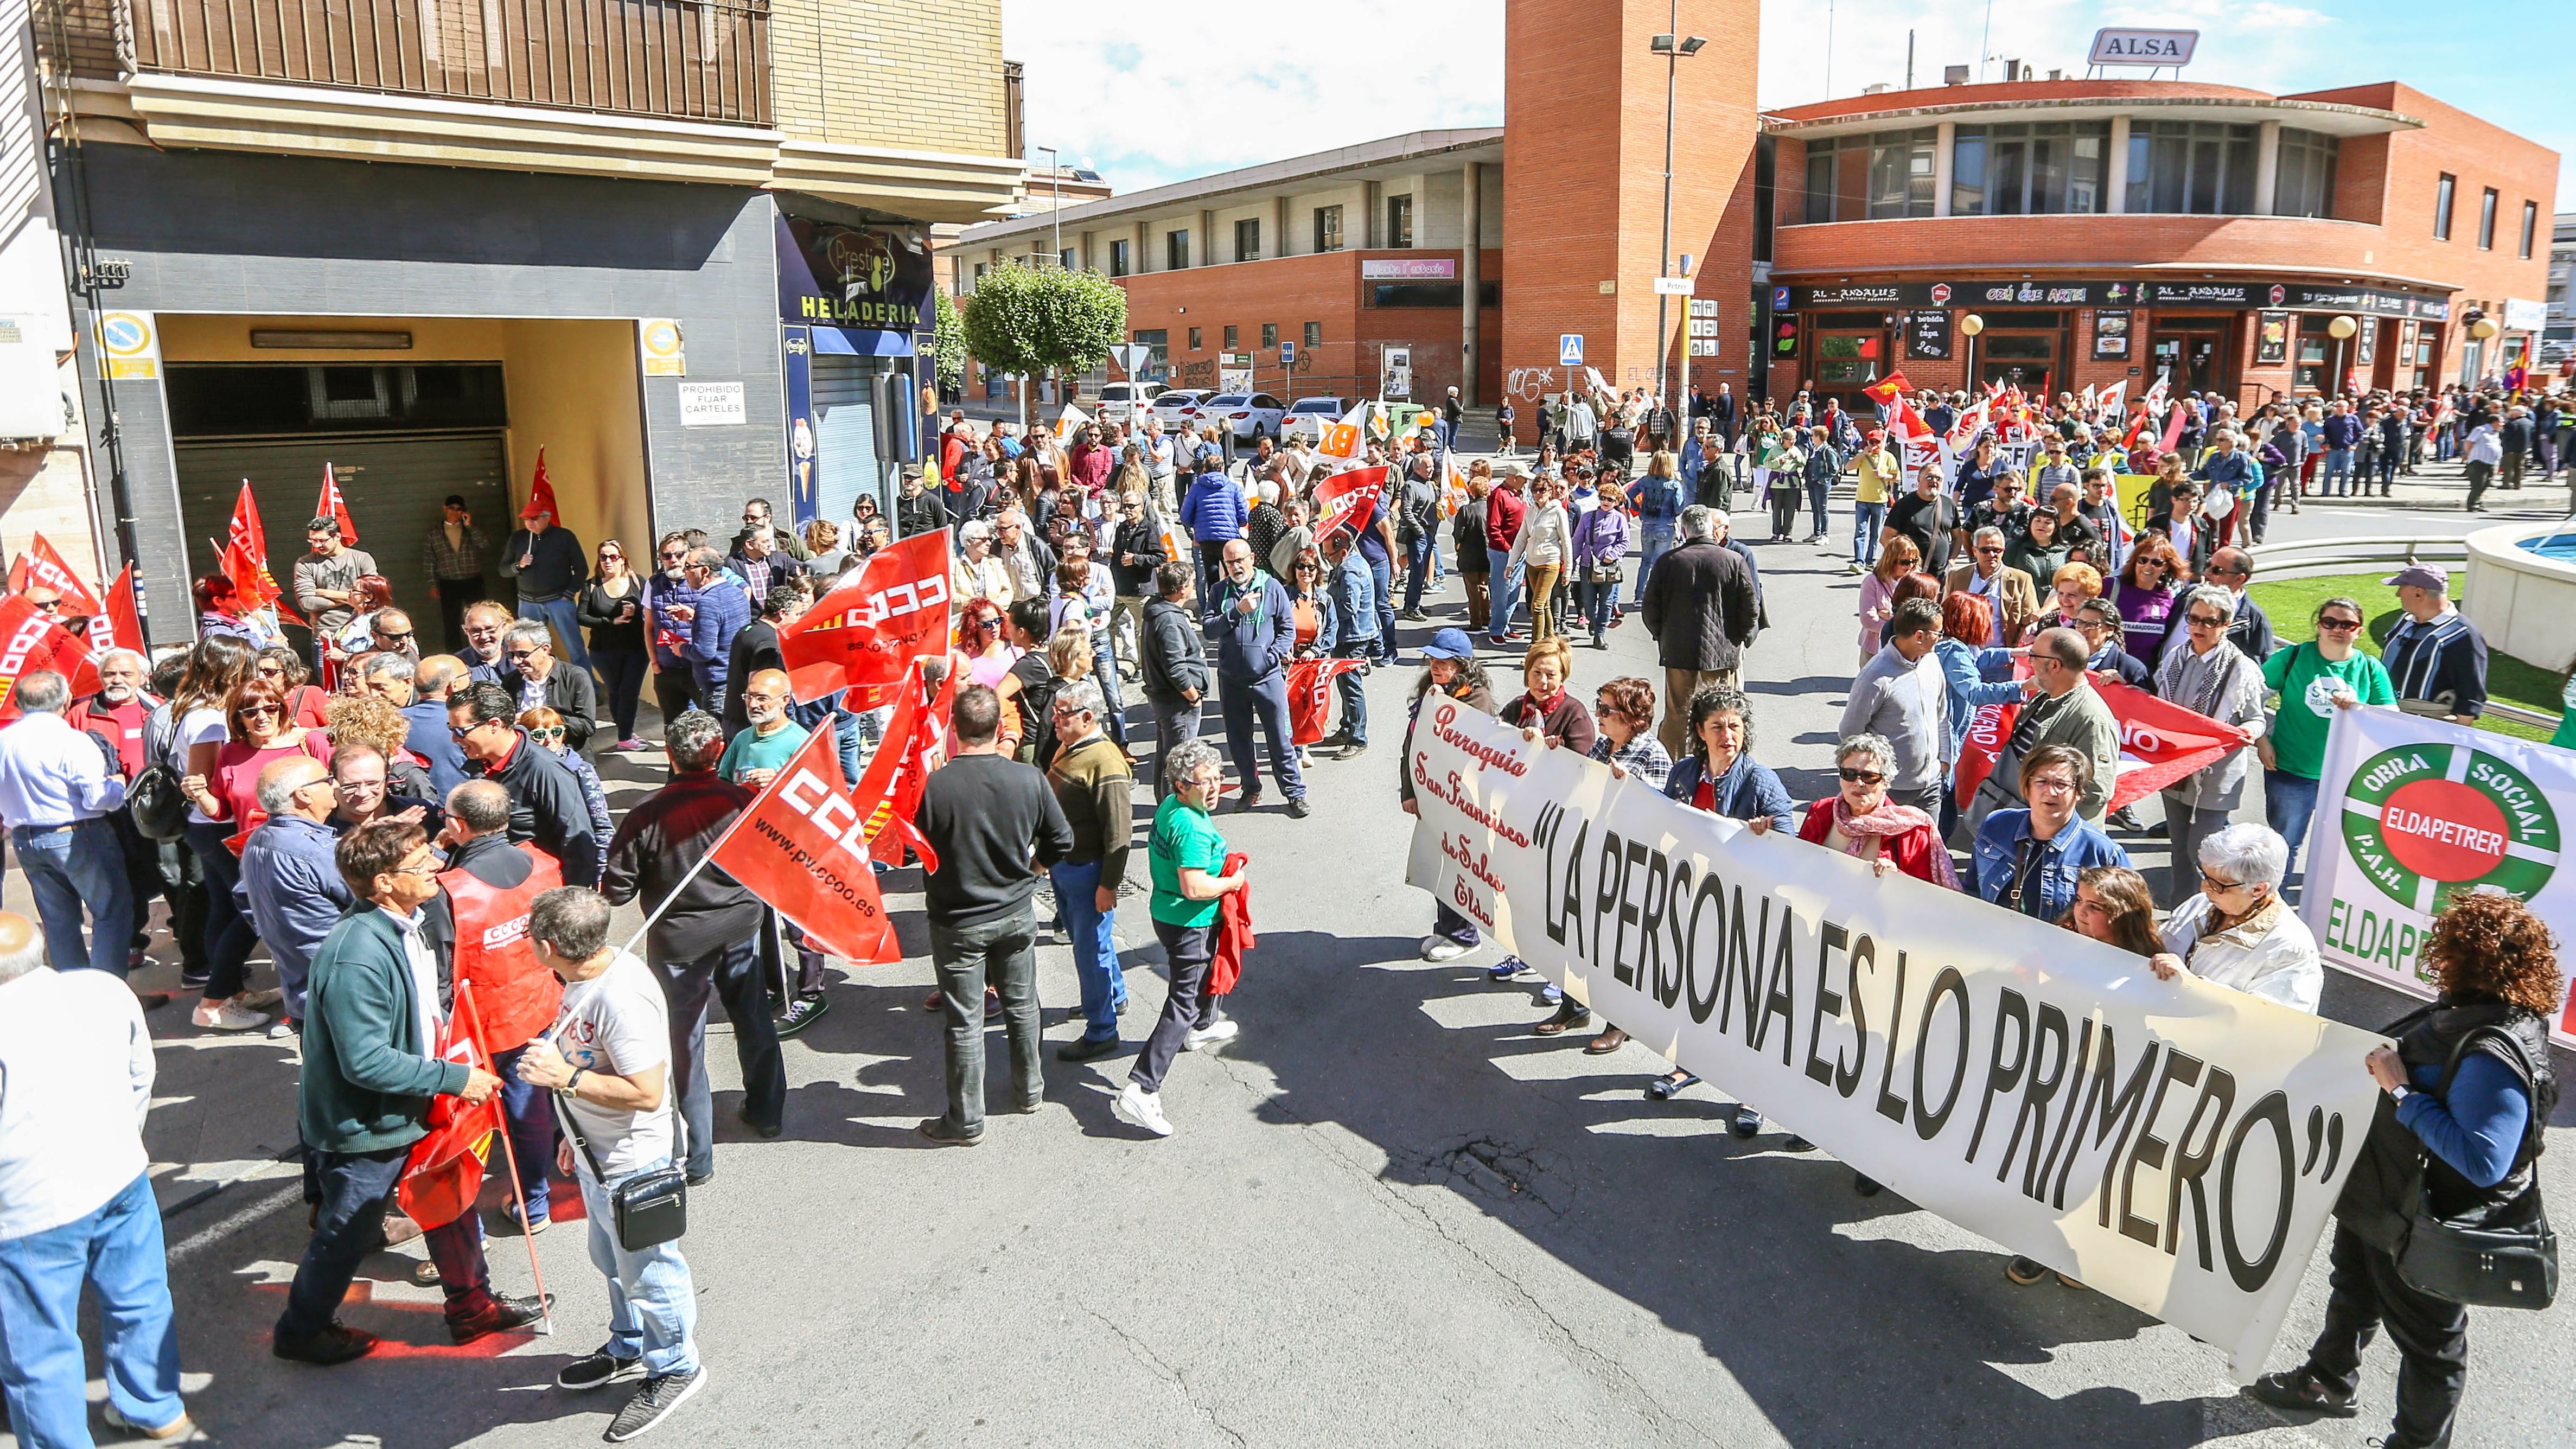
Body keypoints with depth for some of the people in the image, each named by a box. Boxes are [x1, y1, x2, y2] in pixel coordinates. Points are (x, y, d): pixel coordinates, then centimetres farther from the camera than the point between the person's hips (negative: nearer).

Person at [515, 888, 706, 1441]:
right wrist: (575, 1134, 21)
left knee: (646, 1271, 10)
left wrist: (565, 1078, -31)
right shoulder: (587, 976, -2)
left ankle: (675, 1369, 32)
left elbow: (647, 1092, -32)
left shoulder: (623, 998, -33)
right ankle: (628, 1349, 50)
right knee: (611, 1261, 28)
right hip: (596, 1157, 10)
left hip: (630, 1166, -10)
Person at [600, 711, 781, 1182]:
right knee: (755, 1023, 23)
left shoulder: (648, 814, -19)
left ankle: (696, 1158, 14)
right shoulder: (743, 800, -13)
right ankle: (764, 1112, 42)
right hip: (741, 929, 3)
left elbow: (615, 889, -13)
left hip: (679, 941, -3)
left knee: (685, 1043, 7)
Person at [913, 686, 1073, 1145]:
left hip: (958, 922, -3)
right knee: (1022, 1005, 22)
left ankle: (966, 1121, 20)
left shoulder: (933, 787, -23)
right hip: (1016, 915, 3)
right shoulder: (1029, 780, -15)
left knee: (965, 1022, 8)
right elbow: (1061, 842, -3)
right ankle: (1029, 1090, 39)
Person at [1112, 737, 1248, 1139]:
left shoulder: (1168, 806, 2)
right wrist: (1233, 883, -16)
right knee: (1183, 1003, -7)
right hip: (1189, 925, -10)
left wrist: (1220, 869, 12)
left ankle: (1200, 1028, 61)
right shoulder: (1193, 827, -29)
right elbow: (1195, 888, -32)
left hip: (1165, 912, 10)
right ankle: (1139, 1090, -12)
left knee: (1206, 967, 35)